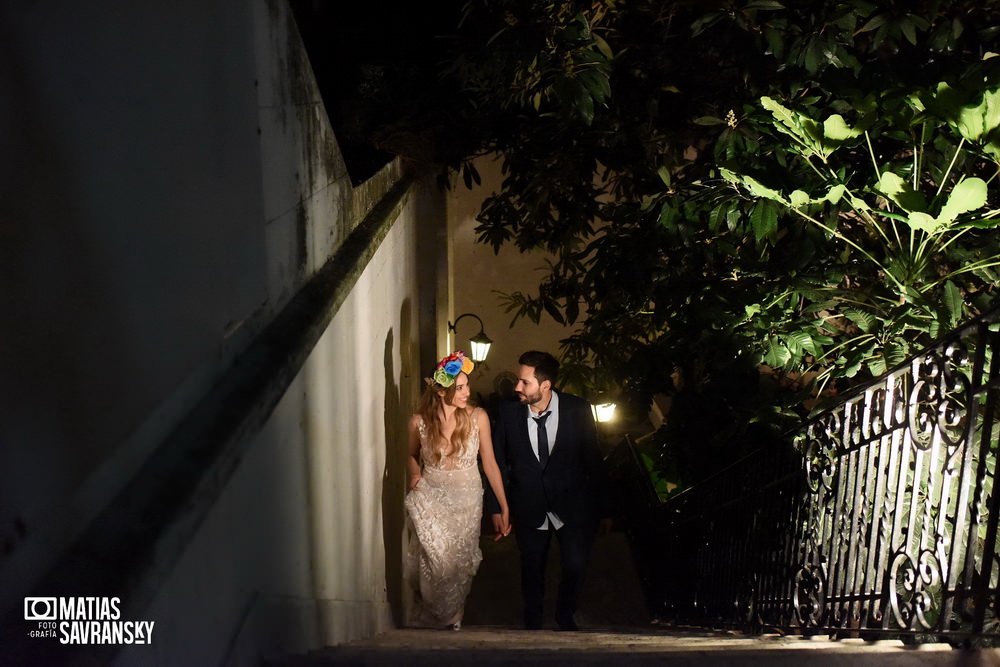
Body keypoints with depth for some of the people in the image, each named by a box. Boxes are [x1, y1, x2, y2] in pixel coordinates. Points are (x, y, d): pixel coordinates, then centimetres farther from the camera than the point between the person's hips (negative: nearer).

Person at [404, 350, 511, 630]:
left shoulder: (477, 417, -10)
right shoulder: (419, 421, -8)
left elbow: (490, 463, -5)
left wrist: (504, 508, -5)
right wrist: (415, 474, -9)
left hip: (467, 500, 0)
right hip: (430, 500, 0)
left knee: (459, 566, 7)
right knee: (435, 563, 0)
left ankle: (453, 619, 33)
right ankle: (427, 619, 29)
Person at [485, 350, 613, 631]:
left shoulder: (578, 410, -13)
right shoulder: (508, 412, -10)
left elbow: (593, 460, -4)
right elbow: (499, 463, 0)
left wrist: (604, 509, 0)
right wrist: (496, 507, 1)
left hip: (571, 503, -1)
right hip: (529, 507, 1)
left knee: (575, 565, -7)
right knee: (532, 569, 14)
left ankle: (565, 615, 25)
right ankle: (533, 622, 41)